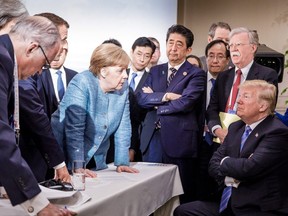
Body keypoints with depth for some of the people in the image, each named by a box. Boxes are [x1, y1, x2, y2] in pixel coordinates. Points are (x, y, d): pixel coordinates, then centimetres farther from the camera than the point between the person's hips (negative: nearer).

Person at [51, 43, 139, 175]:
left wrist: (122, 162, -7)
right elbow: (74, 128, -24)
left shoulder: (122, 87, -3)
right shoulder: (81, 84, -20)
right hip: (67, 157, -5)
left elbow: (123, 127, -1)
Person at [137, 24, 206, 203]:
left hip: (179, 140, -4)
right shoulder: (155, 71, 14)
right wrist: (165, 96, -13)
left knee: (182, 194, 5)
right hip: (152, 138, 5)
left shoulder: (196, 74, -2)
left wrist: (155, 100, -4)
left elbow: (185, 103, -15)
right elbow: (142, 98, 2)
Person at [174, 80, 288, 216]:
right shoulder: (235, 127, 12)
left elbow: (249, 167, -25)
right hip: (228, 203, 8)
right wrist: (230, 178, -12)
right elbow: (214, 163, 9)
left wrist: (225, 162, -5)